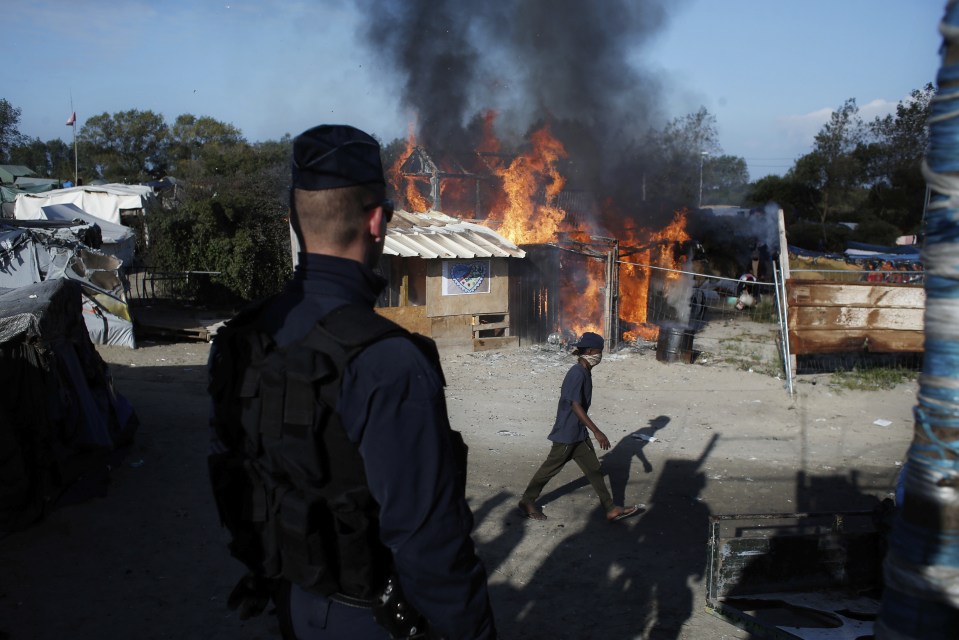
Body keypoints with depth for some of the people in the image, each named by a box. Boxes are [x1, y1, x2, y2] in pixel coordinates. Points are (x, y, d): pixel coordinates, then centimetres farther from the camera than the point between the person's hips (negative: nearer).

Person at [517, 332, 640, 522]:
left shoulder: (585, 372, 7)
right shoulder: (577, 374, -23)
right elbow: (576, 406, -28)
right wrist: (597, 432, -28)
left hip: (579, 433, 9)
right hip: (567, 433, -9)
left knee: (593, 468, 11)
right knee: (550, 468, 4)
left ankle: (611, 510, 17)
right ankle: (527, 501, 20)